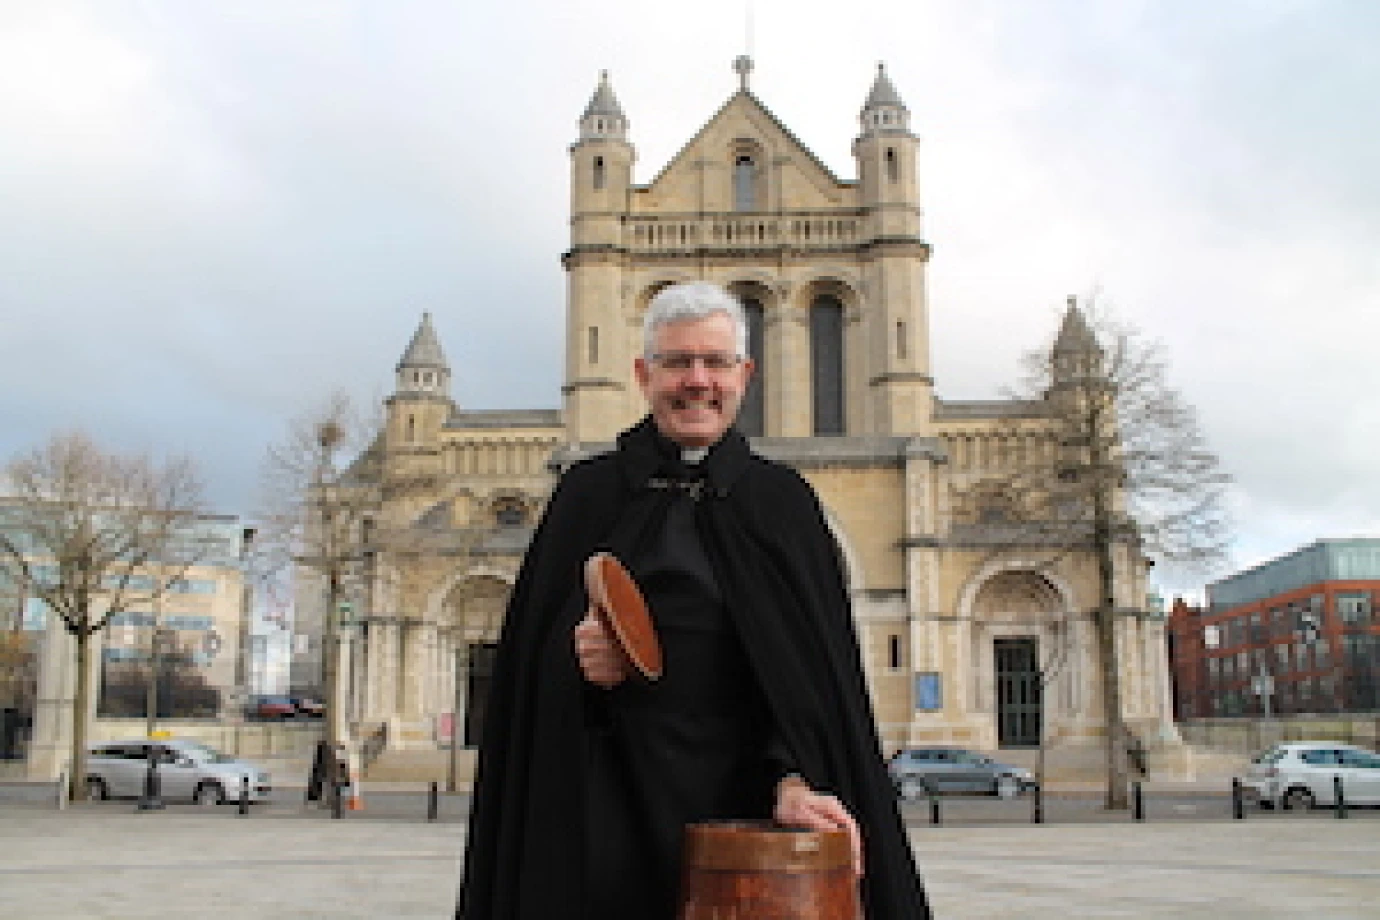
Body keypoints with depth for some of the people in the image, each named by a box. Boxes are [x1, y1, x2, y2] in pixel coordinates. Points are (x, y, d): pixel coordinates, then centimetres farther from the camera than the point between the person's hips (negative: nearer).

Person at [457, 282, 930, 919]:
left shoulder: (781, 501, 6)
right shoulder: (588, 494, 6)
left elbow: (815, 668, -2)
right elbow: (527, 653, 4)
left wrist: (797, 778, -17)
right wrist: (575, 658, -17)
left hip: (743, 794, 0)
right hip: (608, 807, 0)